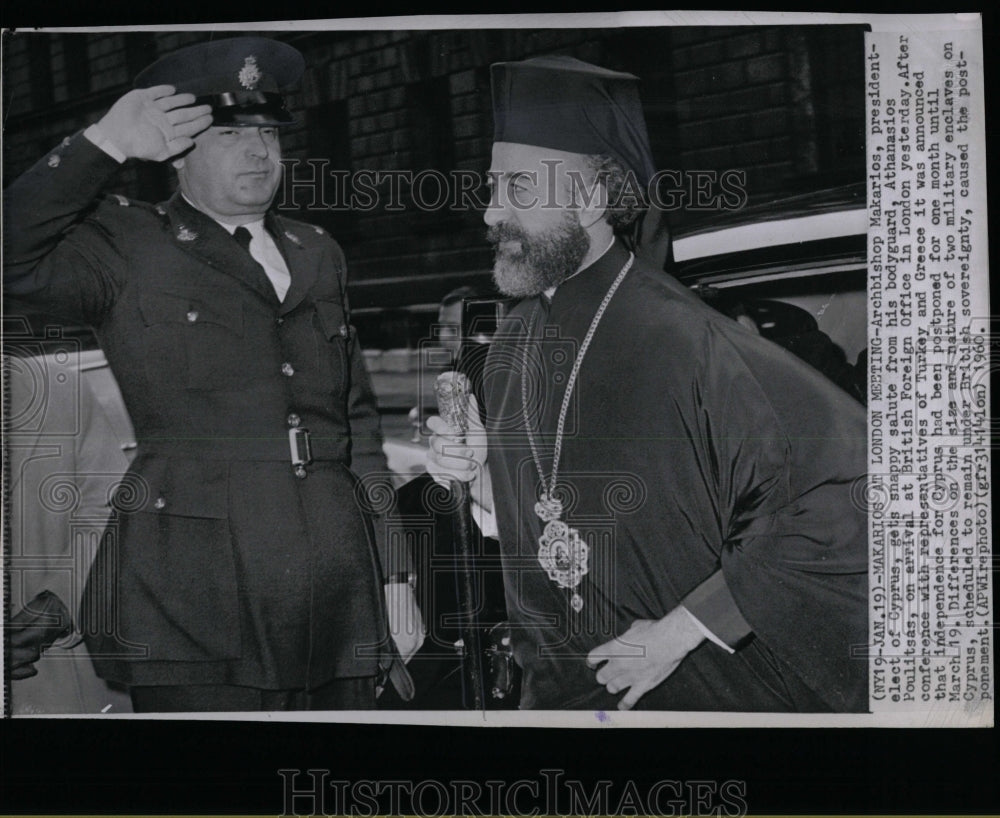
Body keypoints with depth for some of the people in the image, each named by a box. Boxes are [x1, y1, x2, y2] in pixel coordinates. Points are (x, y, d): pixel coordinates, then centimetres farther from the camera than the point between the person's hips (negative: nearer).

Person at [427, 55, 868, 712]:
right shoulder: (514, 345, -2)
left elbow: (842, 497, -29)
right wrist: (482, 478, -9)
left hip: (701, 688, -5)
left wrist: (679, 632, -22)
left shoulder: (686, 342, -24)